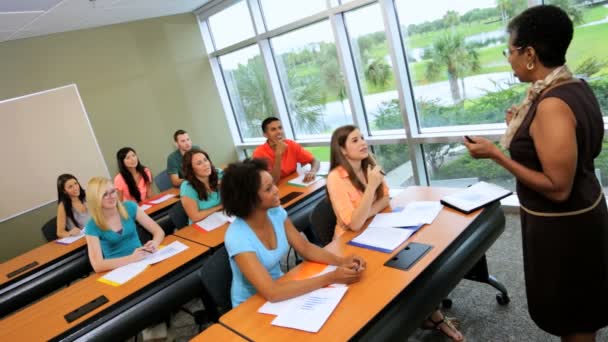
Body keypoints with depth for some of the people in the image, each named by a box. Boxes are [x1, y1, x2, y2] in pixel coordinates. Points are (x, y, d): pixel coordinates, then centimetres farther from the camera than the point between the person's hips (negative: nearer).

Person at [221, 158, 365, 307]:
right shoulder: (237, 238, -29)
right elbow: (272, 292, -34)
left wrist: (341, 261, -18)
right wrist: (331, 278, -32)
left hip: (279, 285, 6)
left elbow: (305, 248, 0)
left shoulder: (276, 212, -10)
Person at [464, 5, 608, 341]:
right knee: (580, 307, 28)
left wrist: (495, 154, -26)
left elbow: (558, 188, -28)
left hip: (560, 224, -9)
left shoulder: (551, 105, -29)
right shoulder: (576, 87, 1)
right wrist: (525, 123, 10)